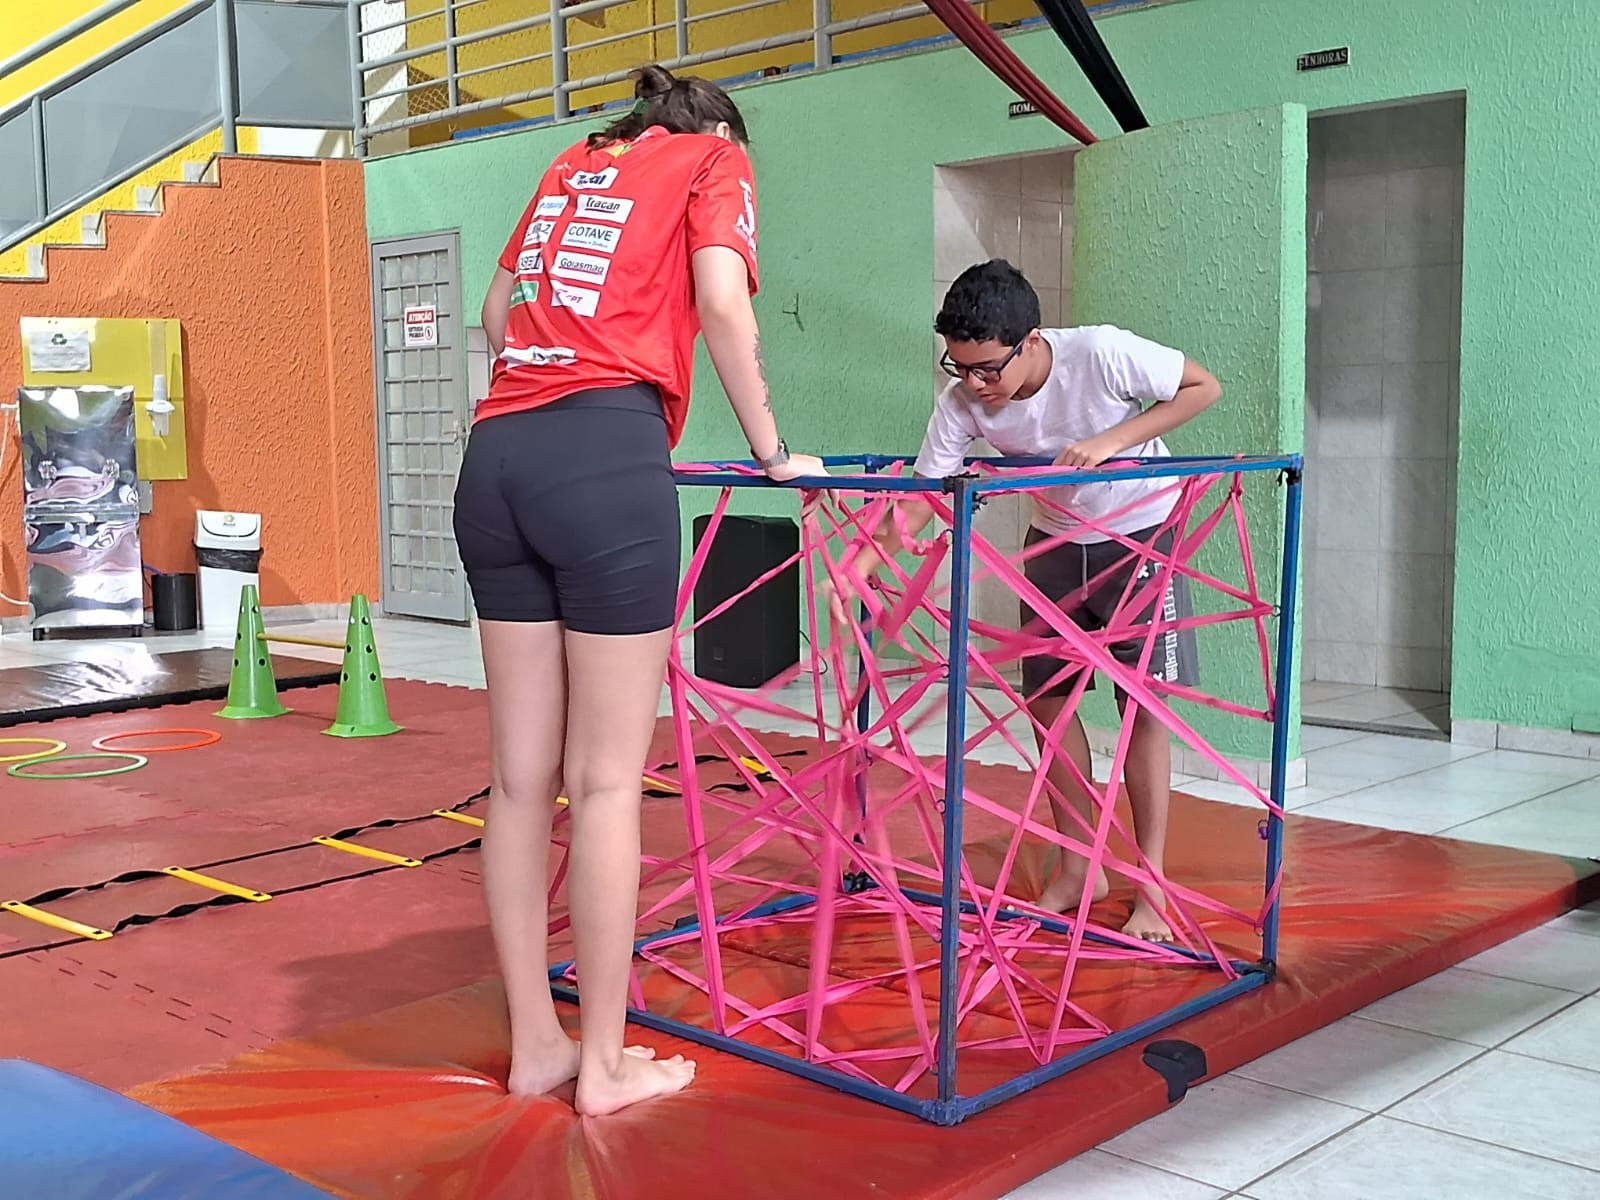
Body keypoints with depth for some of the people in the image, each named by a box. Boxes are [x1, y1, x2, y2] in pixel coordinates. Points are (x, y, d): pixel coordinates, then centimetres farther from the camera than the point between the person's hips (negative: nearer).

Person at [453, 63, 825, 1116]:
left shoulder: (573, 164, 28)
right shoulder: (714, 158, 12)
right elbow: (722, 306, -3)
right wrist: (774, 450, 6)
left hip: (498, 454, 6)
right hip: (604, 460, -6)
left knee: (522, 775, 8)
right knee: (607, 780, -1)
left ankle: (536, 1044, 17)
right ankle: (607, 1063, 8)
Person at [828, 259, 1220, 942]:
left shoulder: (1103, 354, -32)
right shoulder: (961, 404, -23)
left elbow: (1204, 387, -19)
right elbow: (919, 501, -21)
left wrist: (1113, 440, -32)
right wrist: (856, 571, -37)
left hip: (1140, 532, -4)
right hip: (1055, 539, 4)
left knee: (1142, 705, -6)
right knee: (1046, 697, 3)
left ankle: (1153, 888, 3)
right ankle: (1079, 869, 18)